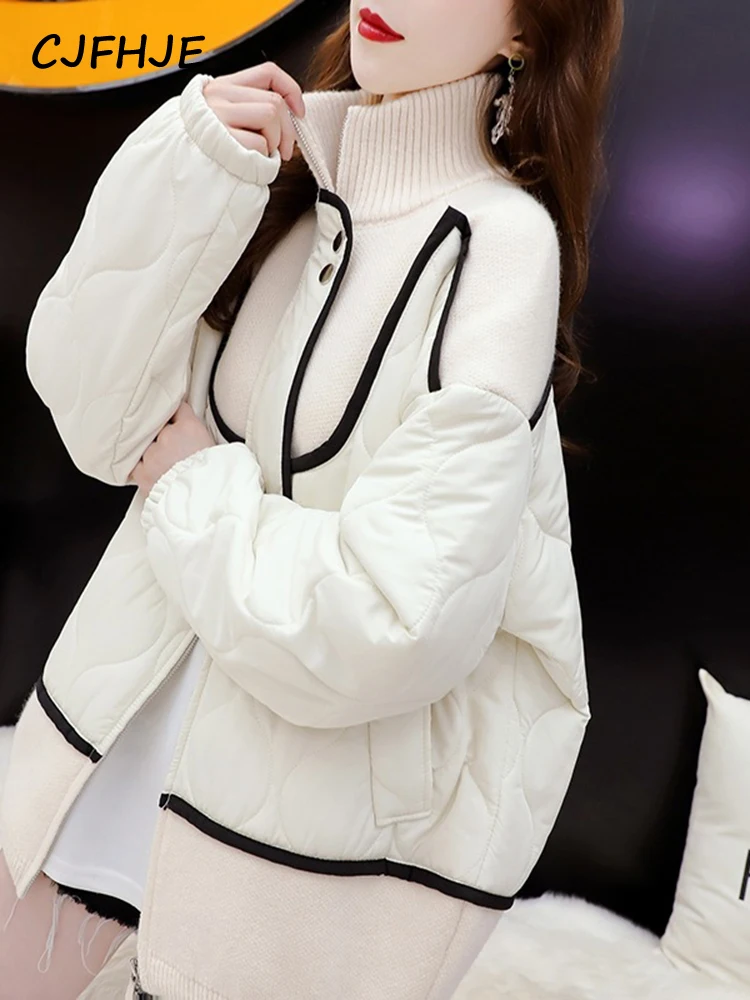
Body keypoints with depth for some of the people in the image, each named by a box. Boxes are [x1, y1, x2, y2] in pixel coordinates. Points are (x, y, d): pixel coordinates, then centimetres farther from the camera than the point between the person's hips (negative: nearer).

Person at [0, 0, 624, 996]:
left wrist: (192, 486, -11)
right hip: (139, 692, 6)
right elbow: (96, 418, -7)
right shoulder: (279, 159, -1)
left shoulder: (502, 248, -17)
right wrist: (189, 174, -17)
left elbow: (388, 626, -24)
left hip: (338, 756, -5)